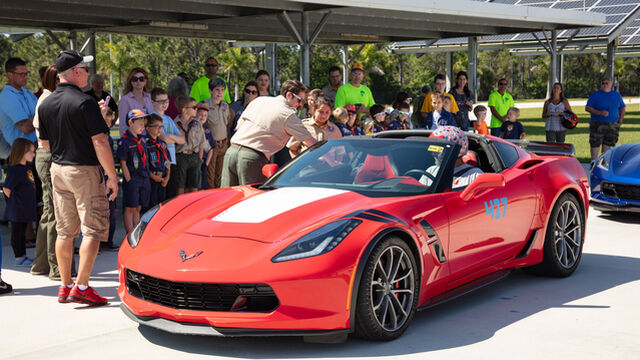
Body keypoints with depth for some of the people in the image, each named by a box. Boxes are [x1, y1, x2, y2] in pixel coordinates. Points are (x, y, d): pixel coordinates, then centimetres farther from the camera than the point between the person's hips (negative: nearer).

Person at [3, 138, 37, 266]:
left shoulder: (27, 167, 8)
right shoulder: (15, 170, -18)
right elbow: (6, 189, -15)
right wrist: (16, 201, -4)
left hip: (25, 208, 9)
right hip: (17, 209, -9)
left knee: (22, 232, 15)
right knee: (17, 232, 2)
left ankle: (23, 256, 23)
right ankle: (19, 258, 9)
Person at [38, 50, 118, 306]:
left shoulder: (46, 104, 6)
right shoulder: (84, 102, -16)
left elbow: (45, 142, 15)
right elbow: (100, 142, -18)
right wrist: (112, 176, -12)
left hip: (57, 169, 7)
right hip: (84, 170, -7)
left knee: (65, 231, 13)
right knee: (93, 230, -1)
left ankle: (65, 285, 18)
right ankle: (81, 287, -5)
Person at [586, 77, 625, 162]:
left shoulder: (617, 95, 12)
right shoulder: (595, 95, 1)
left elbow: (622, 108, 20)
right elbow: (587, 108, -6)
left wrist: (620, 120, 7)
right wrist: (600, 112, -19)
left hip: (612, 125, 3)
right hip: (597, 124, -3)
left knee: (607, 143, 5)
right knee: (595, 143, -8)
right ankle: (594, 160, -2)